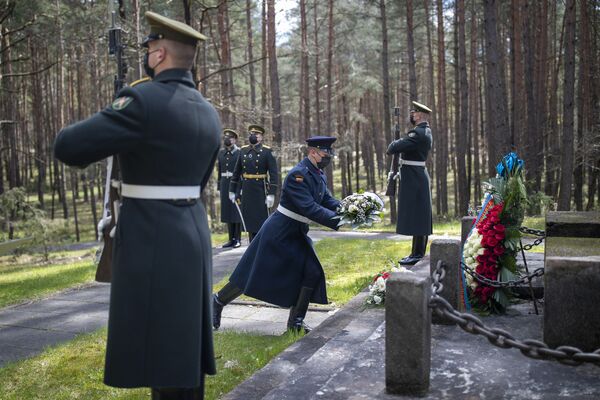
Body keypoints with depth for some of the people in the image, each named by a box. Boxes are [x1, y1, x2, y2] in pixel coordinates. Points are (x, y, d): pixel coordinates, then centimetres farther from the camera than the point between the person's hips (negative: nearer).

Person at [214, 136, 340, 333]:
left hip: (297, 234, 9)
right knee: (253, 274, 1)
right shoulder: (298, 175, -24)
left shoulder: (319, 174, 6)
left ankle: (295, 321, 10)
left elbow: (327, 201, 4)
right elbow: (309, 208, -31)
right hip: (278, 233, -9)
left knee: (312, 272, -1)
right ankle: (218, 301, 22)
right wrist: (339, 221, -33)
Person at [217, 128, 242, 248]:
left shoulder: (240, 153, -6)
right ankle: (232, 239, 13)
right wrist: (219, 187, 10)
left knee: (237, 211, -2)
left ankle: (238, 239, 4)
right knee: (227, 211, 7)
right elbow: (219, 170, 14)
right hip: (225, 184, 6)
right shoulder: (221, 153, 11)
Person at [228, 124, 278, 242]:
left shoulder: (267, 151, -5)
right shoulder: (243, 150, 9)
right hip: (246, 190, 5)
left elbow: (273, 174, -10)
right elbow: (237, 171, 13)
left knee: (263, 221, 0)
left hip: (261, 191, -5)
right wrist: (232, 190, 11)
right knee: (249, 220, 9)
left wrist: (271, 194, -16)